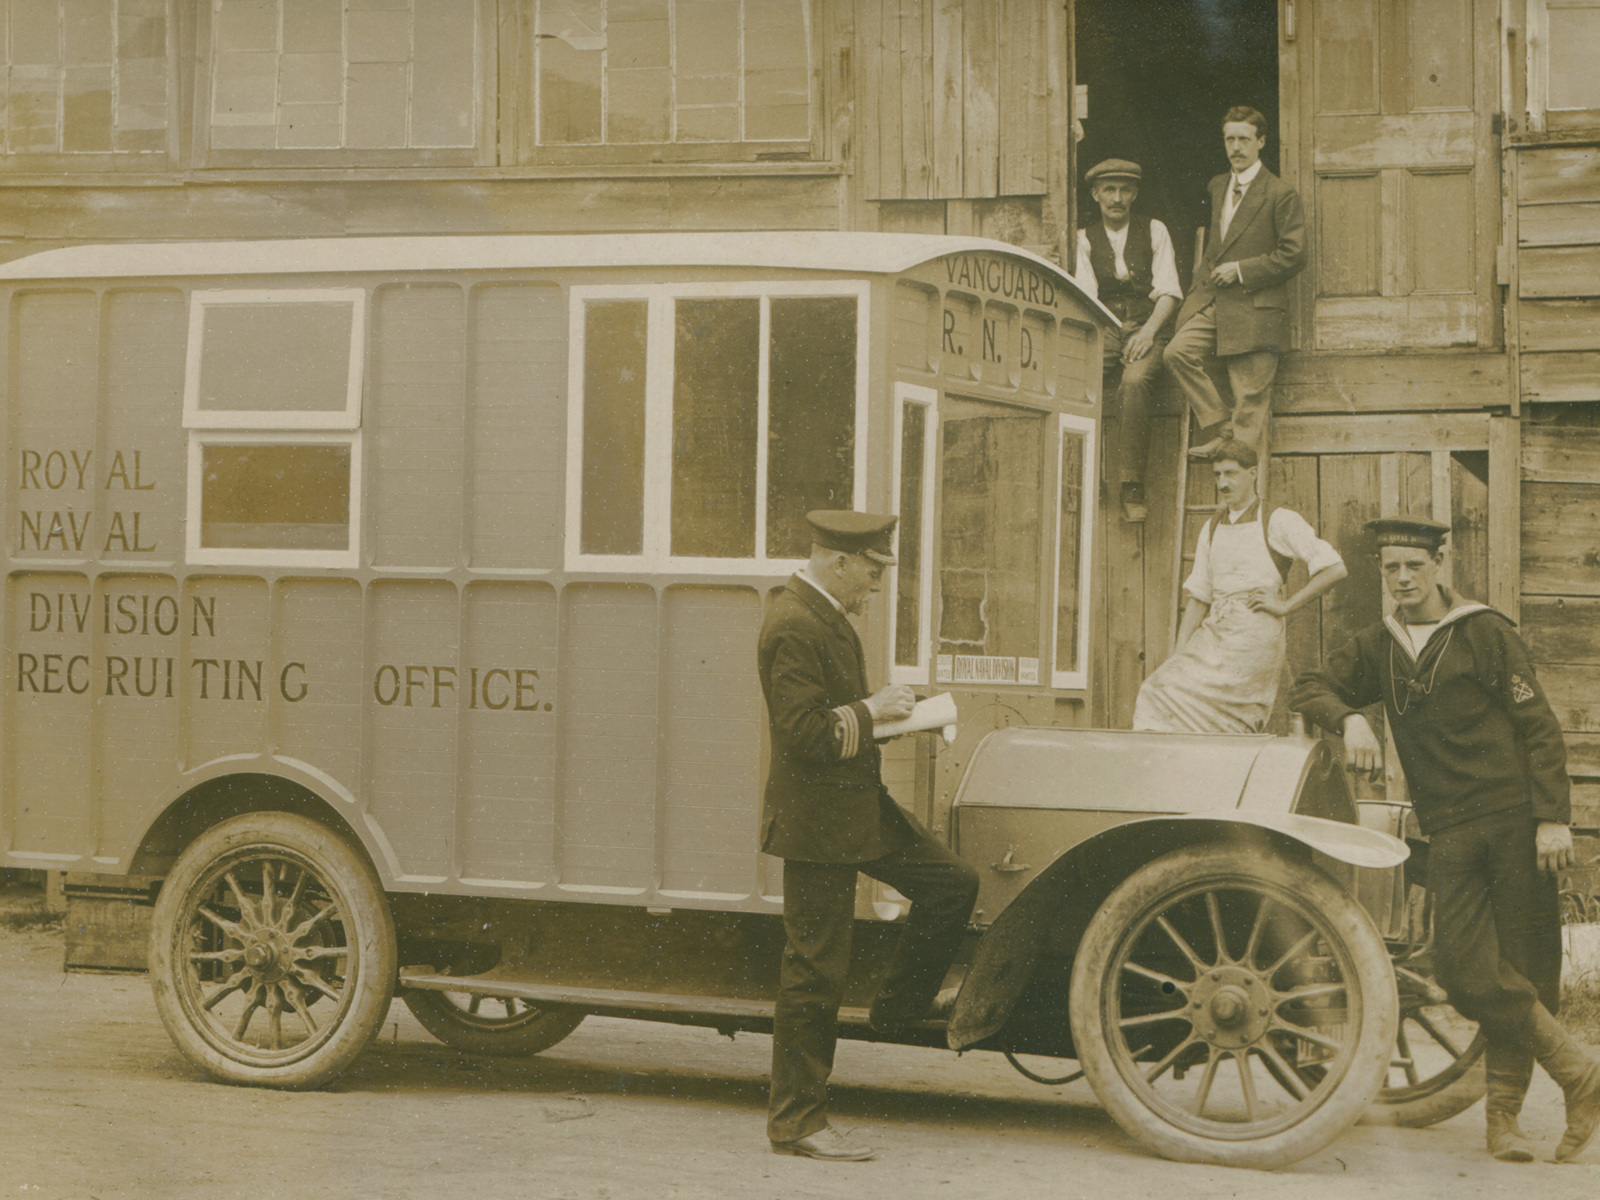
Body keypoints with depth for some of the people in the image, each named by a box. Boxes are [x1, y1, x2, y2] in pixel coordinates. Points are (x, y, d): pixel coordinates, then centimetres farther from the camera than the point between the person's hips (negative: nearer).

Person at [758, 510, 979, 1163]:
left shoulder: (825, 614, 12)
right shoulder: (794, 626, -21)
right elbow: (803, 732, -26)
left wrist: (881, 707, 9)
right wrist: (871, 710, -16)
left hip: (859, 805, 10)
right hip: (816, 821, -10)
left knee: (953, 883, 7)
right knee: (815, 972, -3)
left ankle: (898, 1008, 22)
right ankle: (796, 1122, 5)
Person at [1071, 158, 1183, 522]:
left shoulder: (1154, 231, 13)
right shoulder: (1085, 239, 16)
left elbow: (1169, 292, 5)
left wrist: (1148, 331, -14)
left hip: (1146, 325, -2)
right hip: (1103, 329, 2)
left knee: (1134, 383, -35)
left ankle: (1131, 489, -33)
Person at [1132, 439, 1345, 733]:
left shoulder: (1278, 522, 1)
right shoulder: (1212, 529, 20)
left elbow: (1334, 569, -5)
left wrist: (1285, 606, -6)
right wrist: (1179, 652, 7)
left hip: (1255, 634, -6)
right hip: (1213, 631, 6)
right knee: (1155, 690, -14)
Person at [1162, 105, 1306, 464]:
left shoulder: (1280, 195, -4)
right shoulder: (1217, 187, 17)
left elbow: (1293, 256, -9)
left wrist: (1240, 270, -11)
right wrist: (1203, 281, 16)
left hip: (1254, 309, -6)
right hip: (1212, 302, 6)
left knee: (1250, 397, -5)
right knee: (1178, 351, -19)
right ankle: (1216, 427, -7)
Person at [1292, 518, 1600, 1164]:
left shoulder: (1485, 632, 2)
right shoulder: (1377, 647, 15)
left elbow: (1539, 727, -1)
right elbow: (1309, 689, 16)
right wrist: (1350, 719, -6)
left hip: (1514, 820, -3)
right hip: (1451, 832, 3)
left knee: (1524, 966, -3)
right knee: (1463, 967, -11)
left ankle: (1504, 1114, 6)